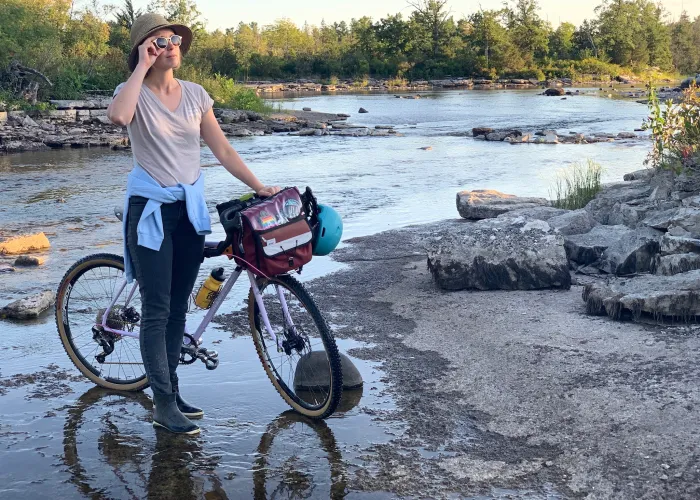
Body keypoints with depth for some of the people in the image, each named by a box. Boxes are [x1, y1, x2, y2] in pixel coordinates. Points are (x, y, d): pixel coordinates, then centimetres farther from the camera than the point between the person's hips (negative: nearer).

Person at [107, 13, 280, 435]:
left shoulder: (195, 94, 6)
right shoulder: (135, 93, -7)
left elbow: (223, 150, 7)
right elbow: (118, 117, -32)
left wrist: (259, 186, 0)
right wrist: (142, 67, -22)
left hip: (191, 207, 5)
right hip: (151, 209, -5)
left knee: (179, 305, 12)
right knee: (157, 309, -4)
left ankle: (172, 388, 23)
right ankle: (163, 405, 2)